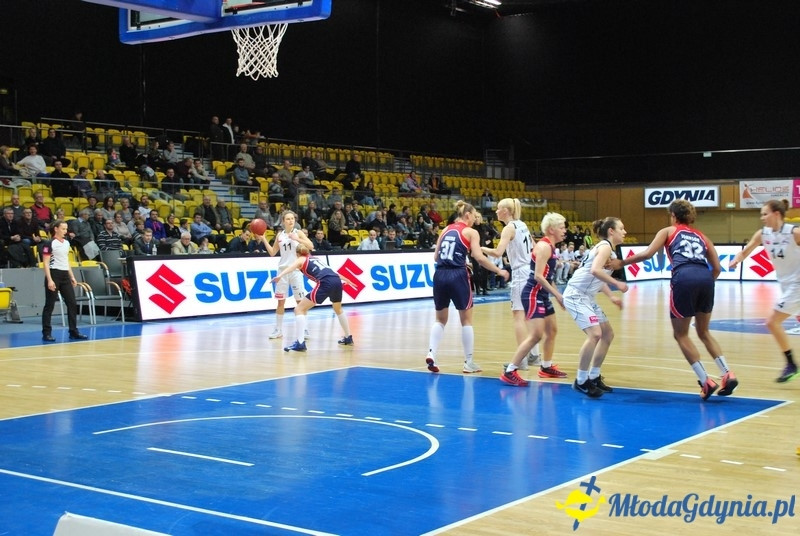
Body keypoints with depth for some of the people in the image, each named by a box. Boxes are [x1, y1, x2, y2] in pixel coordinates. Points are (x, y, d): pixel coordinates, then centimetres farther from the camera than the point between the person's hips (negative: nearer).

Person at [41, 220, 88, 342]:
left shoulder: (67, 243, 12)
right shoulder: (49, 244, -10)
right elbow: (46, 263, -13)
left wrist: (72, 277, 17)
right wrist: (49, 280, -20)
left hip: (65, 275, 7)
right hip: (54, 274, -7)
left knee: (72, 303, 4)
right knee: (49, 305, -1)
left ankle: (73, 332, 10)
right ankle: (46, 333, 4)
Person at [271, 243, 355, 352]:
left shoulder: (301, 260, 15)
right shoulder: (315, 259, 33)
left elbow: (291, 267, -9)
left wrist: (280, 276, -28)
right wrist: (346, 280, 57)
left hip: (325, 283, -7)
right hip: (337, 281, 7)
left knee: (299, 309, -1)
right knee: (338, 309, 35)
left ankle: (300, 343, -14)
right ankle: (348, 338, 47)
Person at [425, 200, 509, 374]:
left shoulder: (446, 230, 15)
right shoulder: (470, 232, 0)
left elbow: (436, 257, 13)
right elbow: (479, 258, -10)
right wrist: (499, 271, -1)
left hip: (440, 275, 5)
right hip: (458, 276, -5)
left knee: (440, 319, 16)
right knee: (466, 320, 7)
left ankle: (431, 353, -3)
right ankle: (469, 363, 11)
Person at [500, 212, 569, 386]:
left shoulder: (550, 246, 13)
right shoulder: (544, 246, -16)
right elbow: (538, 276, -23)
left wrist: (557, 295, 17)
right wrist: (557, 294, -21)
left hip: (542, 295, 11)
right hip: (533, 295, -11)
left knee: (552, 330, 20)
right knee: (536, 335, -16)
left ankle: (546, 367, 35)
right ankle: (509, 372, -14)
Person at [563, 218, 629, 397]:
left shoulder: (607, 248, 15)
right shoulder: (606, 246, -13)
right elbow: (595, 270, -29)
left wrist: (612, 296, 15)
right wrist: (617, 284, -21)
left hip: (587, 297, 11)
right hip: (576, 295, -11)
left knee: (608, 334, 14)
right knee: (595, 334, -23)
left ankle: (594, 377, 21)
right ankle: (581, 381, -13)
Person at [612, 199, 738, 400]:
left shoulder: (668, 231, 20)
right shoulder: (701, 236, 29)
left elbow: (648, 253, 5)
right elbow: (717, 268, 21)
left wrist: (621, 262, 14)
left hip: (684, 278, -4)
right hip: (705, 279, 4)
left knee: (681, 334, 12)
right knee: (704, 332, 23)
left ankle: (706, 381, 5)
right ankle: (728, 374, 10)